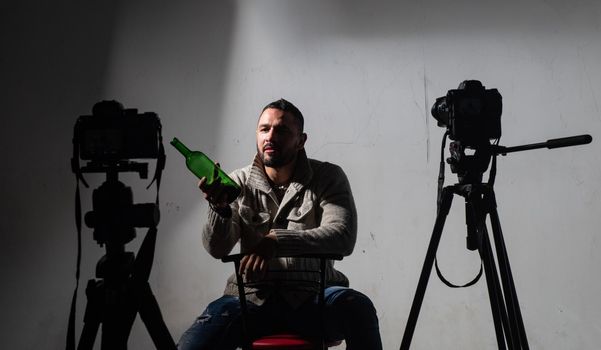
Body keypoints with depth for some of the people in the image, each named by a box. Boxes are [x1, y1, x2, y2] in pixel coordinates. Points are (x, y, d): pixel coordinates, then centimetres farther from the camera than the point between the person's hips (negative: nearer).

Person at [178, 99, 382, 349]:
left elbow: (343, 237, -18)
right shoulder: (239, 183, 4)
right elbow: (217, 249, -9)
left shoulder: (328, 178, -1)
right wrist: (220, 207, -31)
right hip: (253, 298, 1)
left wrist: (276, 241, -30)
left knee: (357, 307, -33)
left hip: (312, 299, -1)